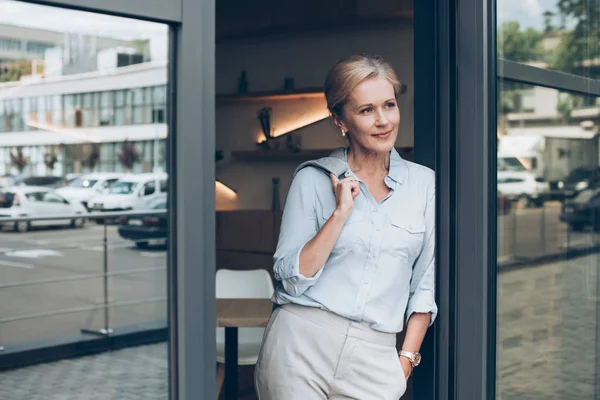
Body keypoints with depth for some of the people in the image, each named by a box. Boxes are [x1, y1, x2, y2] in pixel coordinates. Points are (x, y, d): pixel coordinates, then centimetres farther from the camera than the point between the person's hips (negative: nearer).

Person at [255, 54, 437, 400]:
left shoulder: (424, 183, 6)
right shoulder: (314, 178, 0)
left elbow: (426, 283, 8)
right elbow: (290, 277, -5)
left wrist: (407, 358, 1)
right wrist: (341, 212, -11)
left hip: (373, 357, 2)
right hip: (302, 345, -1)